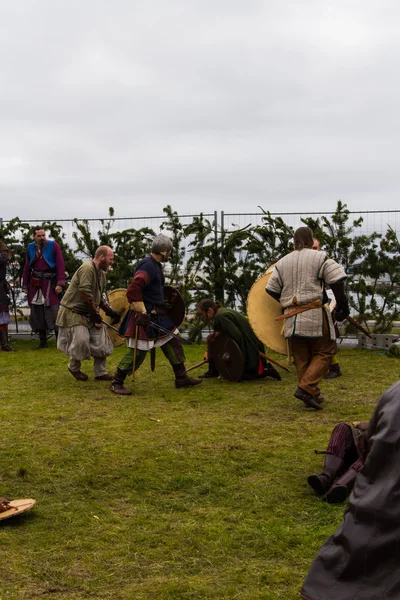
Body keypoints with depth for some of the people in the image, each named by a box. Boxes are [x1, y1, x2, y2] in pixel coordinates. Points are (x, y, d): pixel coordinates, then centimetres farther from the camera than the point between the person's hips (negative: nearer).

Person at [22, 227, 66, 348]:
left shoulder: (53, 246, -3)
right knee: (37, 314, 6)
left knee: (53, 312, -7)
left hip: (50, 283, -4)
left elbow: (60, 265, -7)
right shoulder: (30, 248, 9)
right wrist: (25, 284, 12)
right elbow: (27, 267, 16)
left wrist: (60, 283, -15)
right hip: (35, 284, 4)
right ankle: (42, 341, 15)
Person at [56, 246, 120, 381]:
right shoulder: (87, 268, -21)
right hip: (73, 311, -9)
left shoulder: (101, 273, 9)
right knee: (81, 341, -15)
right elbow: (86, 295, -26)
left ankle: (100, 373, 13)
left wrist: (111, 312, 5)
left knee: (101, 341, 2)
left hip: (88, 313, 9)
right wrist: (96, 315, -20)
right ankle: (74, 368, 13)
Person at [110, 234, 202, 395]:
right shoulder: (148, 266, -19)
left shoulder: (156, 265, 13)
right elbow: (132, 290, -29)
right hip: (145, 317, -10)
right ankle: (116, 383, 6)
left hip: (158, 315, 10)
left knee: (173, 345, 13)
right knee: (137, 352, -5)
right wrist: (142, 313, -29)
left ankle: (181, 378, 23)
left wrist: (162, 307, 26)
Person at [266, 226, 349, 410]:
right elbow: (336, 280, -9)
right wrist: (342, 305, 1)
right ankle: (305, 388, -10)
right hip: (315, 314, -5)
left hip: (292, 318, 5)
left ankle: (313, 395, 16)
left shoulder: (282, 262, 11)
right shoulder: (320, 258, -3)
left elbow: (271, 290, 12)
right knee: (325, 351, 5)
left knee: (301, 357, 12)